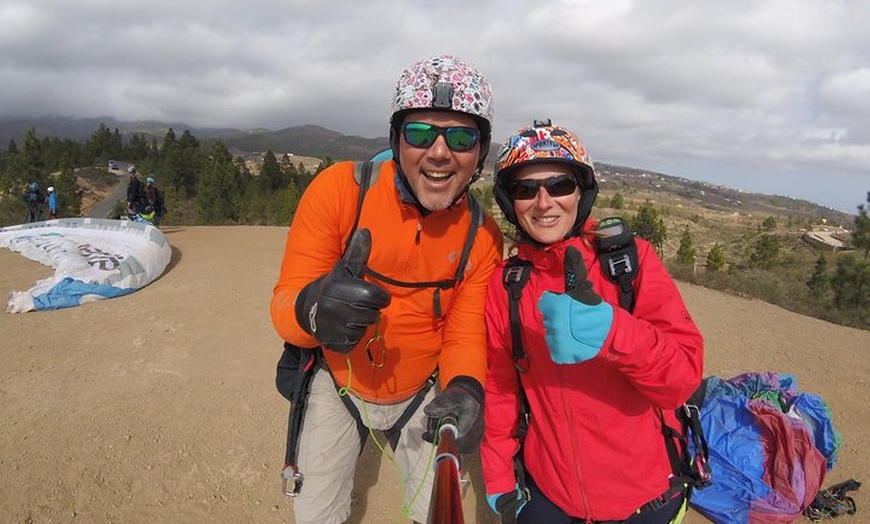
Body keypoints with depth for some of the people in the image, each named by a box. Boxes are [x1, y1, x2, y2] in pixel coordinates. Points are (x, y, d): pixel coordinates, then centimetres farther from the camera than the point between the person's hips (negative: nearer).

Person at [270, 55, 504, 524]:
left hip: (421, 393, 2)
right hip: (338, 384, -1)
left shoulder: (482, 237, -16)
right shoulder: (340, 188, -23)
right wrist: (312, 310, -46)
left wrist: (465, 389, -34)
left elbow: (466, 335, -11)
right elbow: (284, 305, -22)